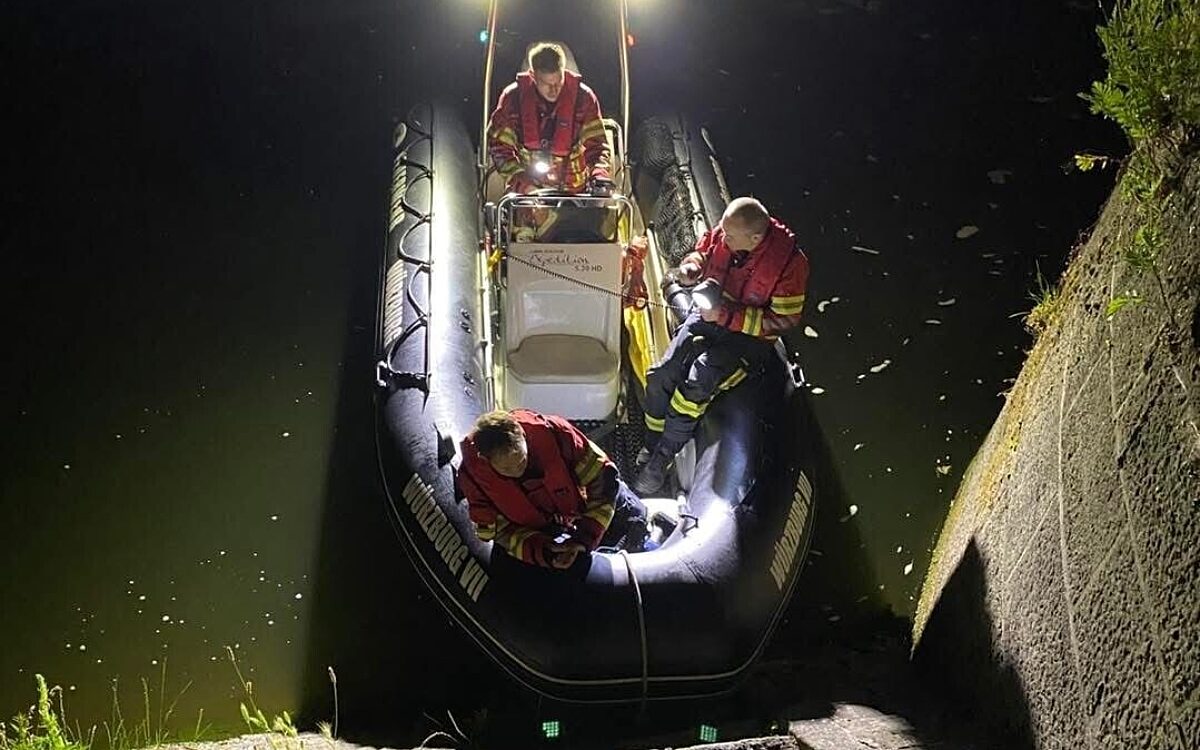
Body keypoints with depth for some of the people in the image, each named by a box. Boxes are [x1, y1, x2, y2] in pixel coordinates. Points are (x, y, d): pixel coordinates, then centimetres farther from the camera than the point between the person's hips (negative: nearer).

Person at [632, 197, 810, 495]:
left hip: (750, 337, -5)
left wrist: (726, 317, -24)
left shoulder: (790, 262, -24)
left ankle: (660, 460, -10)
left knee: (697, 384, -26)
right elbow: (701, 253, 13)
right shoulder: (723, 233, -9)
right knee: (660, 376, -14)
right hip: (710, 313, 5)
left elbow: (784, 319, -18)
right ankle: (651, 447, 4)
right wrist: (690, 269, -13)